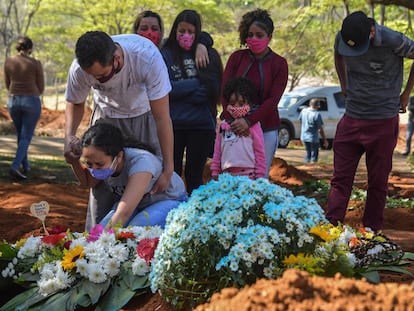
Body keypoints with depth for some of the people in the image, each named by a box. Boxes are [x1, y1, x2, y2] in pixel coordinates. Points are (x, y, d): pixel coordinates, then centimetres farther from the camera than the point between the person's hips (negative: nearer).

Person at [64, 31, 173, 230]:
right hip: (107, 115, 1)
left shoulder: (148, 57, -39)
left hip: (145, 114, -1)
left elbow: (162, 117, -31)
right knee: (101, 180, -7)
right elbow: (75, 103, -5)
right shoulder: (79, 69, -30)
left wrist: (168, 169, -30)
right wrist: (69, 137, -25)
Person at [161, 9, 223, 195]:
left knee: (194, 176, 9)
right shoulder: (166, 55, 1)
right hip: (173, 124, -1)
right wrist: (196, 84, -7)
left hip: (201, 124, 1)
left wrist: (181, 89, -8)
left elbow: (213, 90, -5)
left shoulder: (209, 56, 5)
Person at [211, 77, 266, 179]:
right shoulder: (223, 125, 13)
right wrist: (215, 172, 12)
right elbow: (217, 151, 16)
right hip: (227, 174, 4)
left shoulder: (253, 125, 1)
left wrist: (260, 176, -2)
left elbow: (259, 152, 1)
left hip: (248, 174, -4)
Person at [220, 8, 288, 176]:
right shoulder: (237, 57, 6)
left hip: (265, 129, -1)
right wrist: (233, 120, -17)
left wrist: (249, 121, -20)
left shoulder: (279, 64, 2)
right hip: (233, 126, 1)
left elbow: (273, 100, -7)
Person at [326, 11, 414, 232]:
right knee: (340, 178, 2)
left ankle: (371, 234, 13)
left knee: (378, 182, 5)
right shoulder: (341, 38, -5)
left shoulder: (392, 41, -19)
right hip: (351, 120, 4)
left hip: (383, 121, -4)